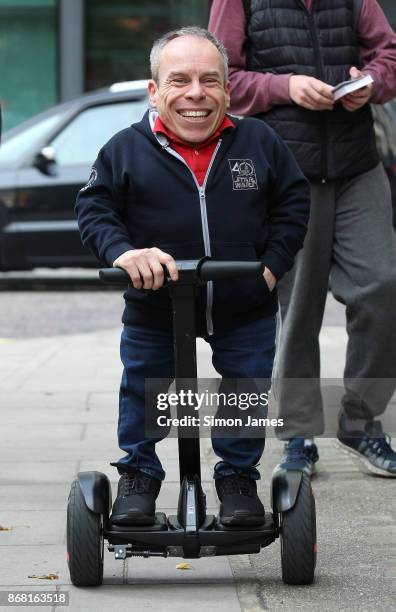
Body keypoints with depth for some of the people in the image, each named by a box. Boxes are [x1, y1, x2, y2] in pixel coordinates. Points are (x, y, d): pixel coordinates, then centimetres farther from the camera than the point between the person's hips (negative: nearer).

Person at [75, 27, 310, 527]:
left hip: (246, 311, 1)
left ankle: (239, 477, 26)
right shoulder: (125, 150, -8)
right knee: (142, 396, 10)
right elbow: (94, 208, -6)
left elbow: (293, 201, 5)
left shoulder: (259, 143, -4)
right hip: (153, 311, 0)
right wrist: (122, 250, -25)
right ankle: (138, 476, 31)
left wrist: (273, 264, -6)